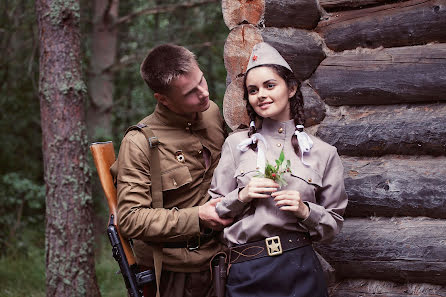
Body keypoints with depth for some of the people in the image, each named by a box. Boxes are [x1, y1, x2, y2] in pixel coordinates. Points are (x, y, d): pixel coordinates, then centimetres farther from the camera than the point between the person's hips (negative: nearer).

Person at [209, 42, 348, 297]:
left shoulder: (323, 153, 3)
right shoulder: (236, 144, 5)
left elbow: (334, 224, 7)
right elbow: (215, 211, 8)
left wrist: (305, 211, -10)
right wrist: (241, 196, -10)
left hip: (300, 271, 0)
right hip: (246, 273, 0)